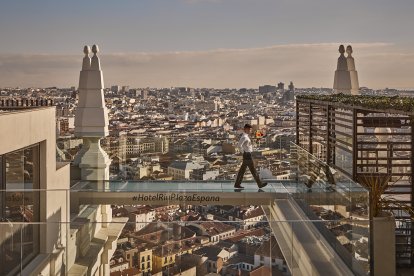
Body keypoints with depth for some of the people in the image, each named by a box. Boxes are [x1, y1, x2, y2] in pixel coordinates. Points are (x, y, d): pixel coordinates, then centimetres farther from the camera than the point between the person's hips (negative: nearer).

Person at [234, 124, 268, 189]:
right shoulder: (244, 137, -18)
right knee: (253, 170, -3)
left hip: (248, 155, 10)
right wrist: (243, 152, -19)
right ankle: (260, 184, 4)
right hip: (247, 155, -10)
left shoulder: (246, 136, 14)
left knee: (242, 170, 11)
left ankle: (237, 184, 13)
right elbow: (239, 145, -29)